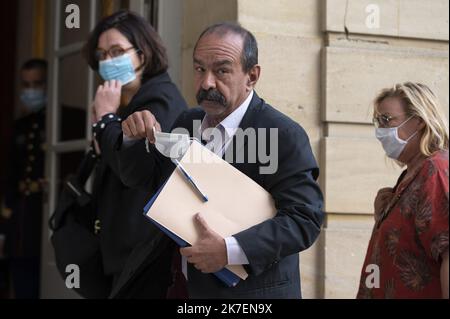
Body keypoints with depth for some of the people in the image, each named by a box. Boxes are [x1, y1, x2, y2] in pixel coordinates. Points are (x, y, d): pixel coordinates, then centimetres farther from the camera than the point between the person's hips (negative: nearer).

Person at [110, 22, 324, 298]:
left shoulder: (284, 136, -16)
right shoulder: (187, 123, 5)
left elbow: (305, 219, -22)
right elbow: (139, 178, 13)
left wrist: (231, 251, -32)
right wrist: (136, 138, -8)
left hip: (254, 291, -6)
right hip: (189, 286, 6)